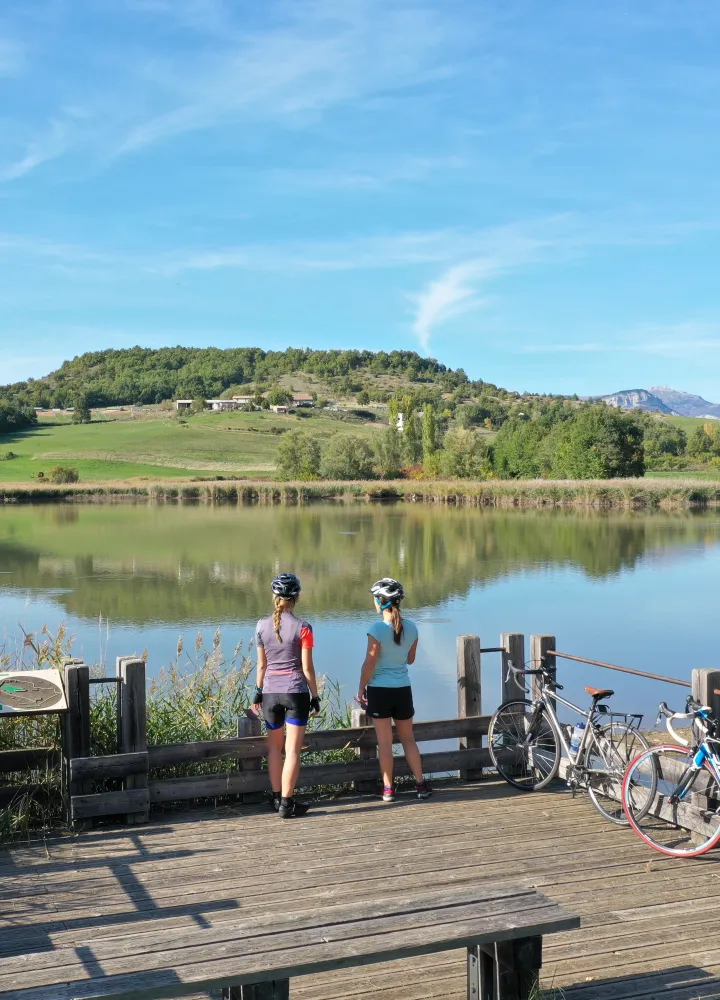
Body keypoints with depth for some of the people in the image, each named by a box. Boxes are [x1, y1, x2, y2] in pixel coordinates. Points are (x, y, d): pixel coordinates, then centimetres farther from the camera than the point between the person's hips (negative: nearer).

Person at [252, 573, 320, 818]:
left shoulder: (262, 625, -1)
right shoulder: (302, 628, -10)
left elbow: (261, 664, 5)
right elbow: (307, 668, -8)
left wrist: (259, 691, 17)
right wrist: (315, 696, 2)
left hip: (271, 691, 3)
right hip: (296, 691, -3)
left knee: (274, 746, 19)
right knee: (292, 749, 3)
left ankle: (276, 797, 26)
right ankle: (287, 803, 4)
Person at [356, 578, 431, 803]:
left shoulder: (377, 628, -15)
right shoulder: (411, 627, -1)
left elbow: (370, 663, -13)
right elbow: (410, 659, 10)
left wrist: (361, 689, -3)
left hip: (380, 689, -4)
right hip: (403, 689, 4)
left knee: (385, 741, 4)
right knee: (408, 738, 15)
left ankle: (388, 789, 8)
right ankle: (421, 784, 13)